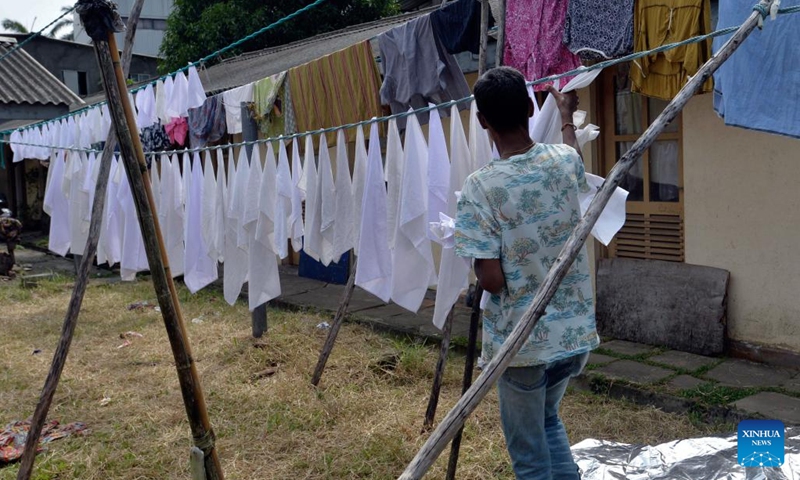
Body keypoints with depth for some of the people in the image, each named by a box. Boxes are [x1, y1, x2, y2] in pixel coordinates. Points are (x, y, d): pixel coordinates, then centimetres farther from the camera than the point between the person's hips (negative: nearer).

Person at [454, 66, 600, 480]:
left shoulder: (480, 187, -18)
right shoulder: (563, 161, -4)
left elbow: (491, 281, -19)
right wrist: (567, 114, 41)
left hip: (521, 341, -5)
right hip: (576, 332, 5)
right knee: (547, 419, 31)